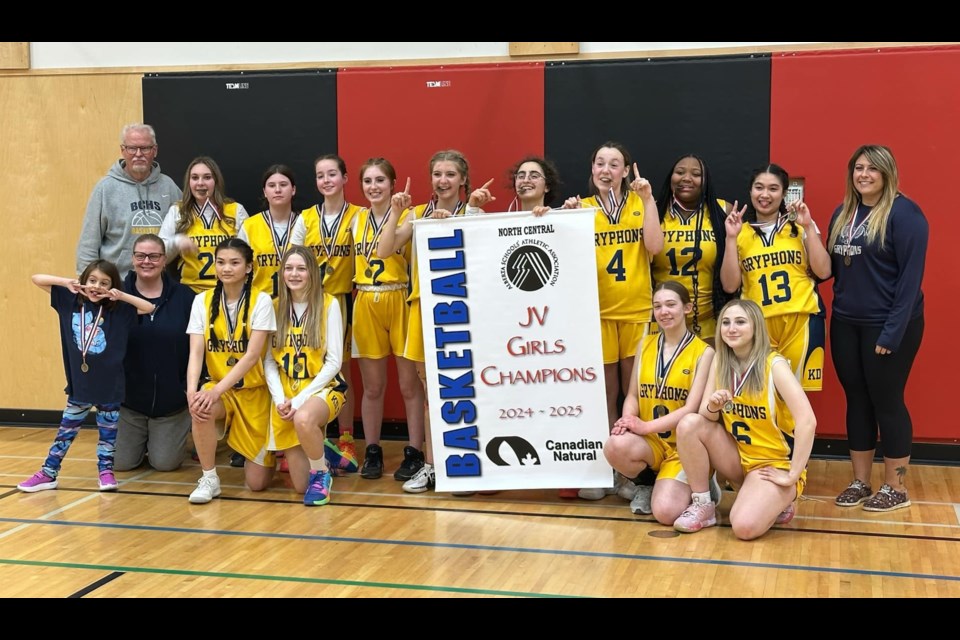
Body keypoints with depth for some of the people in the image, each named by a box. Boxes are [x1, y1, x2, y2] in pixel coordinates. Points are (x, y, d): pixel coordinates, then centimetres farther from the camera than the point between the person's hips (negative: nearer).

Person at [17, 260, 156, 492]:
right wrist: (67, 282, -13)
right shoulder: (70, 300, -2)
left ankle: (105, 470, 24)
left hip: (109, 384, -1)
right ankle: (48, 473, 17)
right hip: (79, 382, 1)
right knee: (67, 428, 11)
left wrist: (121, 296, -17)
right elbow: (37, 279, 0)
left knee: (108, 429, 11)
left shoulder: (118, 309, -6)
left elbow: (149, 307, -13)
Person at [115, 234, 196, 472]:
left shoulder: (184, 297, -4)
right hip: (128, 397, 1)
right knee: (121, 462, 3)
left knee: (165, 463, 0)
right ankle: (139, 440, 36)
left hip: (172, 400, -1)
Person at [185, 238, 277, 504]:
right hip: (219, 388, 2)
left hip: (255, 391, -2)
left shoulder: (261, 301, -12)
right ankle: (209, 479, -13)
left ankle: (267, 451, 31)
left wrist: (217, 390, -30)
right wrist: (192, 390, -29)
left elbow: (252, 355, -19)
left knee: (256, 482, -6)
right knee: (200, 408, -35)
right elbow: (196, 351, -11)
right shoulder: (203, 300, -2)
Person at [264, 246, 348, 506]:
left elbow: (333, 362, -9)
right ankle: (320, 450, 34)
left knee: (304, 419, -42)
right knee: (301, 485, -2)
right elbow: (269, 361, 4)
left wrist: (300, 399, -16)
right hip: (286, 395, 3)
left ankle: (322, 474, -12)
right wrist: (280, 399, -11)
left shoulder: (328, 304, -6)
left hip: (322, 389, -3)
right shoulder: (275, 307, 5)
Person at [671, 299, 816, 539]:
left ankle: (777, 504, 5)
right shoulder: (720, 362, -2)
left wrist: (793, 475, -23)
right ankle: (702, 504, -4)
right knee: (689, 424, -20)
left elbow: (807, 421, -27)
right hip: (739, 456, 6)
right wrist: (712, 407, -26)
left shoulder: (774, 365, -19)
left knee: (745, 526, -29)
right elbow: (707, 416, -2)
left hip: (776, 463, -5)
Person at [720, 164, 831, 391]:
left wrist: (808, 227, -7)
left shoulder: (799, 226, 6)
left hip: (801, 319, 0)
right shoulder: (741, 231, 6)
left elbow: (823, 272, -2)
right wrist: (731, 238, -9)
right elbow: (730, 285, -1)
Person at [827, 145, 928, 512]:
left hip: (887, 326, -6)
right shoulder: (843, 213, 10)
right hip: (846, 324, 6)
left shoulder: (903, 213, -11)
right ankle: (860, 482, 22)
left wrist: (893, 331, -19)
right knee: (857, 401, 12)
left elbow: (910, 275, -15)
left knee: (886, 402, 2)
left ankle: (896, 489, 15)